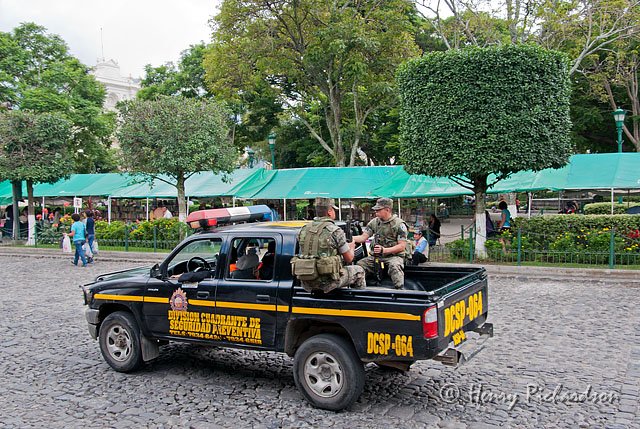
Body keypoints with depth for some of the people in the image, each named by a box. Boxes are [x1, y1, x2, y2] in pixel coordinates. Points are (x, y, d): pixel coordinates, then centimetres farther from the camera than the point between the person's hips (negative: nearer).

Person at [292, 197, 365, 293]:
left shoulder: (303, 230, 5)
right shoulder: (335, 231, -11)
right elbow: (349, 259, -4)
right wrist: (351, 248, 20)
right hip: (327, 283, -6)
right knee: (359, 271, 18)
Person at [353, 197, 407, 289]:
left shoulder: (399, 224, -7)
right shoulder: (374, 222, 9)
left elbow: (402, 246, -11)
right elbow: (363, 237, 6)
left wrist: (384, 250, -23)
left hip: (394, 255, -5)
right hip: (376, 256, 5)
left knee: (395, 266, -37)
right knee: (359, 265, -16)